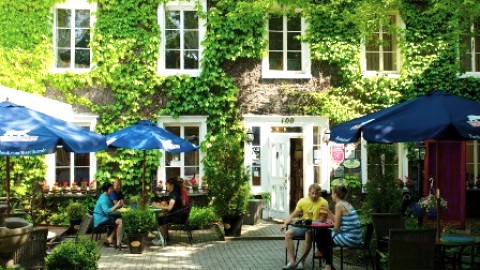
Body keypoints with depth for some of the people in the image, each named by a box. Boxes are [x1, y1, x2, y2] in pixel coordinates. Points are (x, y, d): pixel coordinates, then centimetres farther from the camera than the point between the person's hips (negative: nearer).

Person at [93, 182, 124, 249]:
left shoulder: (107, 197, 13)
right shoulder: (103, 198, -19)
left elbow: (111, 207, 17)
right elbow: (107, 211, -30)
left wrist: (118, 205, 0)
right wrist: (116, 206, -24)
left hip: (104, 217, 10)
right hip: (101, 219, -10)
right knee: (120, 222, -18)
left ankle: (109, 240, 7)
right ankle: (118, 243, -16)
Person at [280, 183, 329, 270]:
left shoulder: (323, 203, -11)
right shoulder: (302, 201, 2)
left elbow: (322, 220, -12)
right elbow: (293, 216, 7)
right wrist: (285, 223, -10)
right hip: (303, 226, 5)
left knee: (308, 234, -36)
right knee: (288, 233, -17)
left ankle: (302, 262, -24)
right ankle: (292, 261, -19)